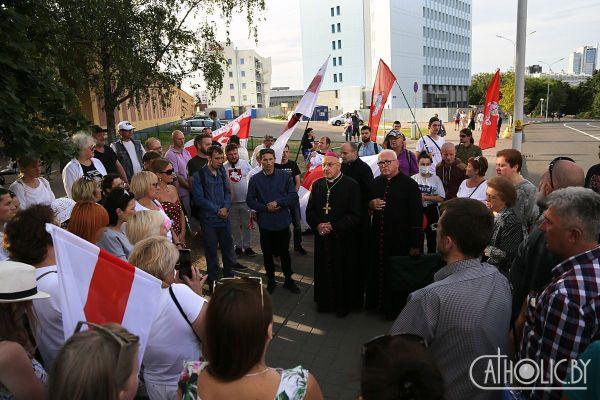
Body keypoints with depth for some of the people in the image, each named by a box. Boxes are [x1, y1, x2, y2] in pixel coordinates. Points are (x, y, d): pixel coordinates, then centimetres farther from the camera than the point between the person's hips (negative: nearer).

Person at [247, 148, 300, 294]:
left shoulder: (285, 176, -3)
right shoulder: (255, 179, -2)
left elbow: (294, 197, -5)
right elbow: (250, 201, -1)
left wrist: (278, 202, -17)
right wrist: (266, 208, -14)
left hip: (283, 222, 0)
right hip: (265, 223, 0)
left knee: (284, 252, 12)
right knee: (267, 253, 13)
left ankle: (288, 279, 28)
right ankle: (270, 281, 30)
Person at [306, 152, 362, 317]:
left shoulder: (352, 185, -7)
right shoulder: (317, 185, 7)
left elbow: (355, 215, -11)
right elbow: (310, 210, 9)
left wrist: (334, 227, -17)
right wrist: (317, 225, -10)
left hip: (343, 239, -4)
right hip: (322, 238, 4)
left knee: (344, 272, 5)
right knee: (324, 271, 11)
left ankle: (344, 304, 23)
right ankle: (325, 302, 28)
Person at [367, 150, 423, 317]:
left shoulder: (409, 184, -9)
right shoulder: (376, 183, 10)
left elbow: (416, 215, -11)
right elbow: (367, 202, 25)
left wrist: (415, 244, -14)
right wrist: (371, 204, -2)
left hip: (400, 239, -5)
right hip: (377, 237, 5)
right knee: (376, 271, 11)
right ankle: (376, 302, 30)